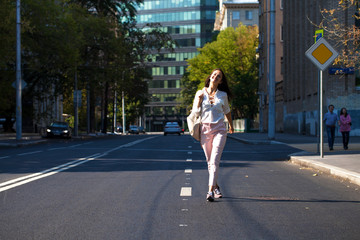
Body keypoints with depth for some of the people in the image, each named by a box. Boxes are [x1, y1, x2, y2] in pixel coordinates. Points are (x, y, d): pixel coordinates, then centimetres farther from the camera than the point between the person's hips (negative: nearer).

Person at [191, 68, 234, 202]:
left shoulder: (223, 95, 6)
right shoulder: (200, 93, 5)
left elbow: (227, 111, 23)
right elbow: (196, 112, 1)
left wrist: (231, 125, 35)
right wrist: (199, 99, -11)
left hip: (219, 129, -1)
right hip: (205, 129, 1)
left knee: (215, 161, -15)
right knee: (209, 161, 8)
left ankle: (210, 191, -20)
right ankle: (216, 186, 27)